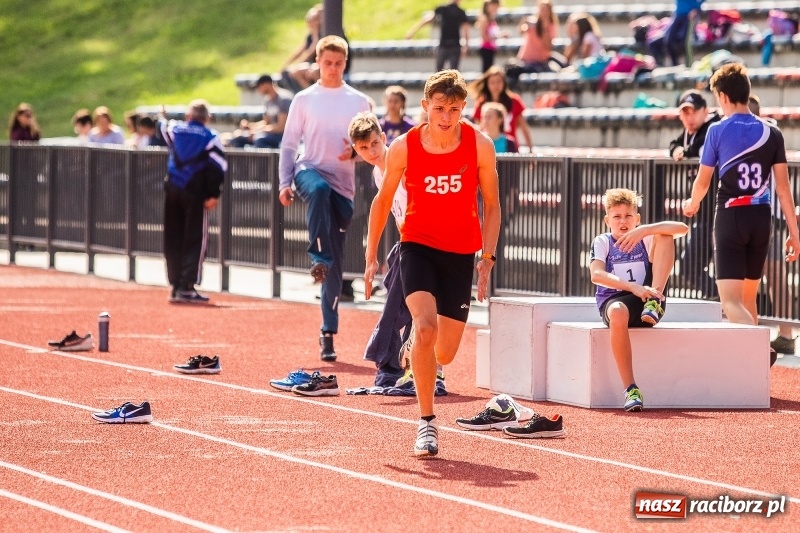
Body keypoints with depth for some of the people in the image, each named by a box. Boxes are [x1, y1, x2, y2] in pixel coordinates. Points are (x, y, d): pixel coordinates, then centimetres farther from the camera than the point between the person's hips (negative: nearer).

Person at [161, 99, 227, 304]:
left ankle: (176, 286, 13)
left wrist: (162, 118, 56)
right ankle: (186, 288, -11)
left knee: (173, 240, 12)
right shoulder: (210, 138, -4)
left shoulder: (174, 130, 8)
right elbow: (217, 166, -13)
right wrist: (213, 194, -12)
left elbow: (163, 128, 32)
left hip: (172, 190, 4)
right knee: (194, 240, -3)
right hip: (195, 193, -4)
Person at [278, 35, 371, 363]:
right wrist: (285, 183, -3)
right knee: (320, 190, -42)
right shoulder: (304, 100, 7)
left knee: (336, 265, 1)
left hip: (343, 183, 1)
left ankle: (329, 332, 7)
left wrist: (356, 151, -12)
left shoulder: (359, 102, 8)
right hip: (309, 170, -1)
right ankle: (319, 259, -41)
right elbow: (289, 144, 8)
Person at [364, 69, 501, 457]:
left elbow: (491, 206, 2)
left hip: (460, 253, 2)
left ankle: (415, 353, 43)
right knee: (425, 325, -26)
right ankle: (426, 421, -18)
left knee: (445, 353, 4)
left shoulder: (479, 145, -7)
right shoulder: (404, 148, -8)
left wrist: (488, 258, -5)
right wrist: (371, 257, 6)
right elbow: (383, 200, 6)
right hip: (417, 245, -2)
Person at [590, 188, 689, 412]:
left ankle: (655, 302, -23)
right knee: (618, 313, -44)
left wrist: (644, 230, -17)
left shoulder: (645, 239, 12)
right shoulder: (602, 242, 7)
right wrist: (632, 287, -27)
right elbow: (596, 275, -13)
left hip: (645, 300, 2)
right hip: (614, 299, -2)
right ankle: (630, 390, -41)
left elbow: (682, 228, -5)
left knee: (664, 236, -8)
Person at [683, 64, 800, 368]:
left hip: (730, 217, -4)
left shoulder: (718, 131, -5)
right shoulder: (772, 134, 4)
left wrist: (692, 205, 25)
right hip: (761, 219, 4)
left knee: (730, 300, -10)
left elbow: (702, 181, 4)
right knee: (748, 298, 17)